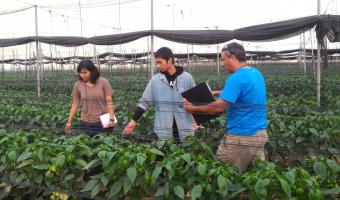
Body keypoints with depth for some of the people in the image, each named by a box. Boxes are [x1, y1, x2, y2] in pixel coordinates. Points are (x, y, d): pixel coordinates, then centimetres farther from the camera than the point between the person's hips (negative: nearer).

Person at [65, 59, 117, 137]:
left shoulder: (103, 82, -6)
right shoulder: (78, 85, 0)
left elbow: (109, 102, -6)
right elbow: (75, 104, 8)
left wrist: (111, 119, -15)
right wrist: (69, 121, 6)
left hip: (103, 122, -1)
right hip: (85, 123, 2)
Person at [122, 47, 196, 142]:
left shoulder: (187, 78, -1)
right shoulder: (155, 80, 2)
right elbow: (145, 102, 7)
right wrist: (134, 120, 2)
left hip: (185, 130, 0)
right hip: (163, 131, 1)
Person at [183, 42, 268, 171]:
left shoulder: (236, 78, -18)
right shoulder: (257, 73, 10)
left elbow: (219, 107, -21)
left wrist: (193, 109, -10)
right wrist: (219, 93, 23)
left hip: (241, 137, -8)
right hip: (260, 135, 9)